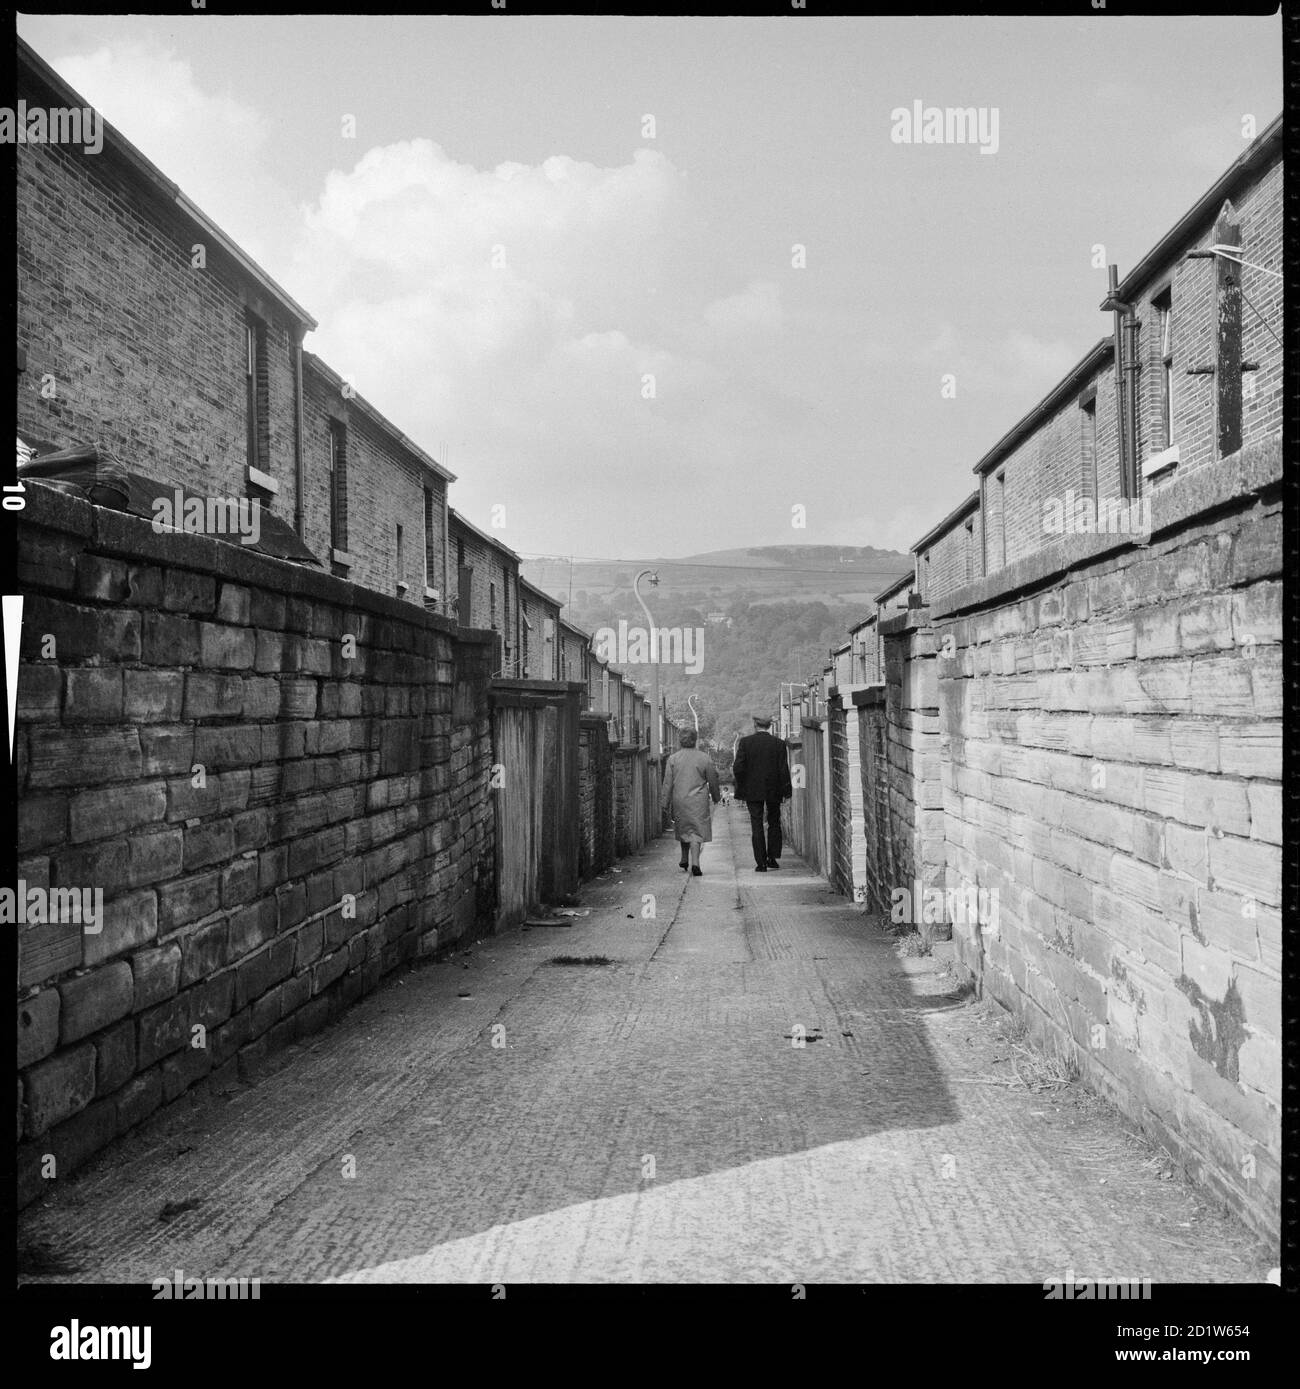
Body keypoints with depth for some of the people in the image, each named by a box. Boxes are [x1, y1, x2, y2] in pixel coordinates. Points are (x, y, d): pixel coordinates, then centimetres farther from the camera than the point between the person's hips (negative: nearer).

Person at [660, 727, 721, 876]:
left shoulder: (673, 758, -1)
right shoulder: (705, 758, -4)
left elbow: (667, 782, 0)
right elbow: (713, 781, 4)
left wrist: (666, 802, 6)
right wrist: (716, 797, 19)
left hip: (679, 799, 2)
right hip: (698, 800, -2)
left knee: (683, 829, 18)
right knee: (696, 831, -2)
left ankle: (684, 860, 29)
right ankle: (695, 863, -15)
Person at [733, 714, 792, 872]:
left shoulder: (745, 742, -5)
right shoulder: (778, 744, -3)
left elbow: (739, 768, -8)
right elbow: (784, 770, -5)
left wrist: (741, 790, 2)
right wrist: (786, 791, 2)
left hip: (753, 791, -1)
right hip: (773, 791, 1)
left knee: (756, 826, 2)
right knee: (774, 824, 17)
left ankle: (761, 863, -2)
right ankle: (772, 858, 14)